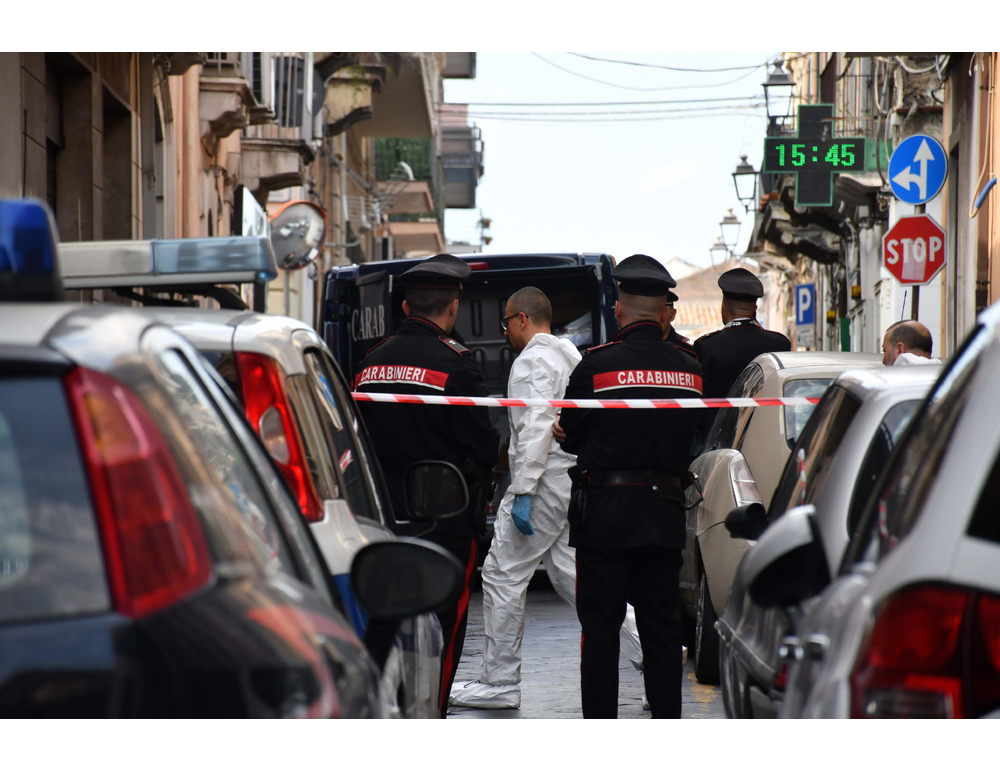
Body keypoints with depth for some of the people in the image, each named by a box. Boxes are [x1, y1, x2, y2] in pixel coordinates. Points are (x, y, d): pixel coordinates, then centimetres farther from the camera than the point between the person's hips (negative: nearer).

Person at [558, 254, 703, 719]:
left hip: (606, 514, -4)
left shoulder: (597, 364, -11)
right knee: (662, 629, 11)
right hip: (666, 515, 4)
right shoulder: (689, 369, 2)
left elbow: (570, 436, -2)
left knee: (600, 629, 3)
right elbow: (696, 442, 11)